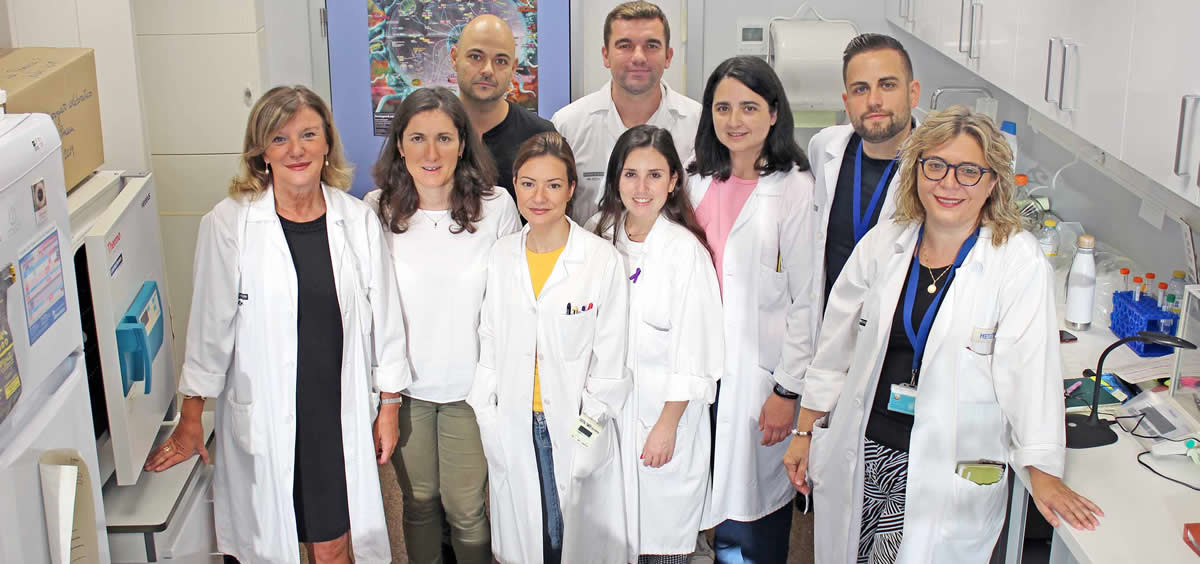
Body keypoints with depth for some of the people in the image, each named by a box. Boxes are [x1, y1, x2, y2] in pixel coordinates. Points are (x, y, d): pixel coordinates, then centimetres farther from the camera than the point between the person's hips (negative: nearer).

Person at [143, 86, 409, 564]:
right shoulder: (229, 224, -8)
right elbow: (210, 324, -2)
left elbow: (384, 315, 5)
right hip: (264, 417, -1)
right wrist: (190, 420, 3)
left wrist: (389, 405, 7)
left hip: (341, 414, 1)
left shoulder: (358, 220, -2)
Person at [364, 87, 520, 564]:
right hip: (403, 383, 1)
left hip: (471, 384, -1)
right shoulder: (377, 208, -6)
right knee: (418, 501, 18)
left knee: (466, 508, 6)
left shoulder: (496, 207, -9)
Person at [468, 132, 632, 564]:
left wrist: (587, 430, -10)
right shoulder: (502, 256, 3)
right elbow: (489, 343, 7)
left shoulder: (603, 259, -9)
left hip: (577, 428, -3)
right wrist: (488, 420, 2)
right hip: (513, 428, 3)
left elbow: (610, 360, -7)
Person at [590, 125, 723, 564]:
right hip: (608, 404, 4)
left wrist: (667, 425, -12)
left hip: (665, 410, -4)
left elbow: (692, 352, -12)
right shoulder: (601, 239, 1)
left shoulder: (685, 250, -14)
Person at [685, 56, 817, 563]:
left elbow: (807, 299, -8)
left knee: (756, 522, 3)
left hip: (761, 369, -4)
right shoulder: (698, 179, 8)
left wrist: (787, 390, -10)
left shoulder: (794, 188, -8)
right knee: (715, 505, 11)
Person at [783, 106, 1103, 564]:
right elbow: (836, 346, 10)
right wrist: (805, 432, 10)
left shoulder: (1020, 263, -8)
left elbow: (1030, 364, -12)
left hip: (952, 476, -3)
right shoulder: (882, 244, 4)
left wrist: (1043, 474, -17)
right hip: (858, 457, 4)